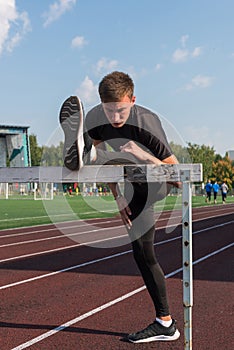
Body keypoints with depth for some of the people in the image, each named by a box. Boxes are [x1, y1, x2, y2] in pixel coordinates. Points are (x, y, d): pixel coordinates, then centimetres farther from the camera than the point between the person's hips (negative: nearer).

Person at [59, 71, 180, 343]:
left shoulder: (147, 122, -31)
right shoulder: (94, 118, -16)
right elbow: (105, 162, -2)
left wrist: (144, 155, -46)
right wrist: (117, 196, -12)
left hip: (158, 184, -5)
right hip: (134, 190, 5)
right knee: (143, 256, 5)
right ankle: (165, 323, 15)